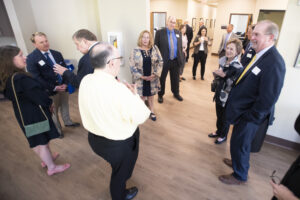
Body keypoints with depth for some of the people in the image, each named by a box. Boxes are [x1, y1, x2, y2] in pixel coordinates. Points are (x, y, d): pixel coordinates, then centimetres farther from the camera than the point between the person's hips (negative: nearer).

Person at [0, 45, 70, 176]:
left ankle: (46, 158, 47)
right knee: (42, 142, 8)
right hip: (35, 115, -9)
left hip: (23, 115, 9)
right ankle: (52, 167, 26)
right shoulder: (20, 78, -30)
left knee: (36, 141, 25)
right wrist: (49, 104, -2)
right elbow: (39, 96, -25)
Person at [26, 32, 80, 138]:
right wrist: (54, 88, -19)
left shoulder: (57, 54, 4)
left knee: (65, 105, 21)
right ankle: (57, 129, 31)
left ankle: (68, 122, 44)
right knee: (53, 110, 10)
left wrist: (65, 83, -10)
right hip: (50, 90, -5)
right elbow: (36, 78, -14)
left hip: (63, 86, 5)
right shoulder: (31, 58, -11)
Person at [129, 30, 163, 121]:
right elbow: (132, 66, -10)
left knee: (151, 96, 15)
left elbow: (160, 62, 0)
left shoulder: (155, 48, -1)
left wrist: (155, 74, -11)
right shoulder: (135, 50, -9)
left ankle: (152, 112, 34)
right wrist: (142, 77, -14)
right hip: (140, 79, -2)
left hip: (152, 78, 2)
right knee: (141, 97, 8)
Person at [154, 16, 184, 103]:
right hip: (164, 61, -4)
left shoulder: (178, 32, 9)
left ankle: (176, 93, 37)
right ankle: (160, 95, 28)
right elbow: (156, 47, -7)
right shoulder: (160, 32, -7)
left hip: (176, 61, 4)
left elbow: (180, 46, 12)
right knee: (162, 79, 10)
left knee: (175, 78, 17)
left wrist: (181, 58, 7)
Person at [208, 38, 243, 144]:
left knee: (225, 117, 14)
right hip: (219, 93, 6)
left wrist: (224, 75, -28)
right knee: (218, 115, 23)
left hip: (228, 97, -6)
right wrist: (216, 74, -13)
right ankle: (218, 131, 46)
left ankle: (223, 136, 37)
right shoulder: (223, 60, -1)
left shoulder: (238, 67, -21)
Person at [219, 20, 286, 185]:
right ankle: (238, 161, 53)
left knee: (239, 145, 11)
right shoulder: (259, 54, 3)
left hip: (249, 116, -8)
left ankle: (240, 176, 37)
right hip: (242, 109, 8)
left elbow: (268, 99, -25)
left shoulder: (274, 63, -26)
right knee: (240, 143, 27)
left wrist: (249, 118, -18)